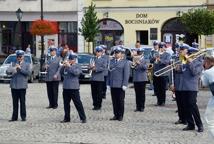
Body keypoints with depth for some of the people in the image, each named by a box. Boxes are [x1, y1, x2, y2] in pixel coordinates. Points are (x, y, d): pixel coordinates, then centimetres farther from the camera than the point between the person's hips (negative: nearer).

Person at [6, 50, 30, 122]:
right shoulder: (13, 64, 12)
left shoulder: (26, 64, 7)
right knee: (15, 102, 6)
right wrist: (14, 68, -17)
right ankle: (14, 117, 12)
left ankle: (23, 116, 5)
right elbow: (8, 71, 0)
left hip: (22, 86, -2)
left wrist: (20, 69, -12)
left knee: (22, 102, -1)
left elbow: (28, 72, -8)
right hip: (14, 86, 2)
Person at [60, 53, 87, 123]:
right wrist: (63, 66, -2)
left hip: (74, 88, -6)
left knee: (78, 103, -6)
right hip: (66, 87, 6)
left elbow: (76, 72, -19)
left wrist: (69, 66, -17)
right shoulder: (66, 66, 15)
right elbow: (61, 73, 13)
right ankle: (67, 118, 20)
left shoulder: (77, 66, -2)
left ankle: (83, 118, -3)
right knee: (66, 104, 11)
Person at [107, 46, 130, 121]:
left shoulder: (125, 62, -1)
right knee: (114, 101, 6)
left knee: (120, 101, 0)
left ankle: (120, 116, 8)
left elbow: (126, 74, -7)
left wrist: (124, 85, -14)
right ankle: (116, 115, 12)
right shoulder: (111, 61, 14)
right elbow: (109, 72, 15)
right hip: (113, 85, 5)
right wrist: (108, 84, 9)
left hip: (120, 85, -4)